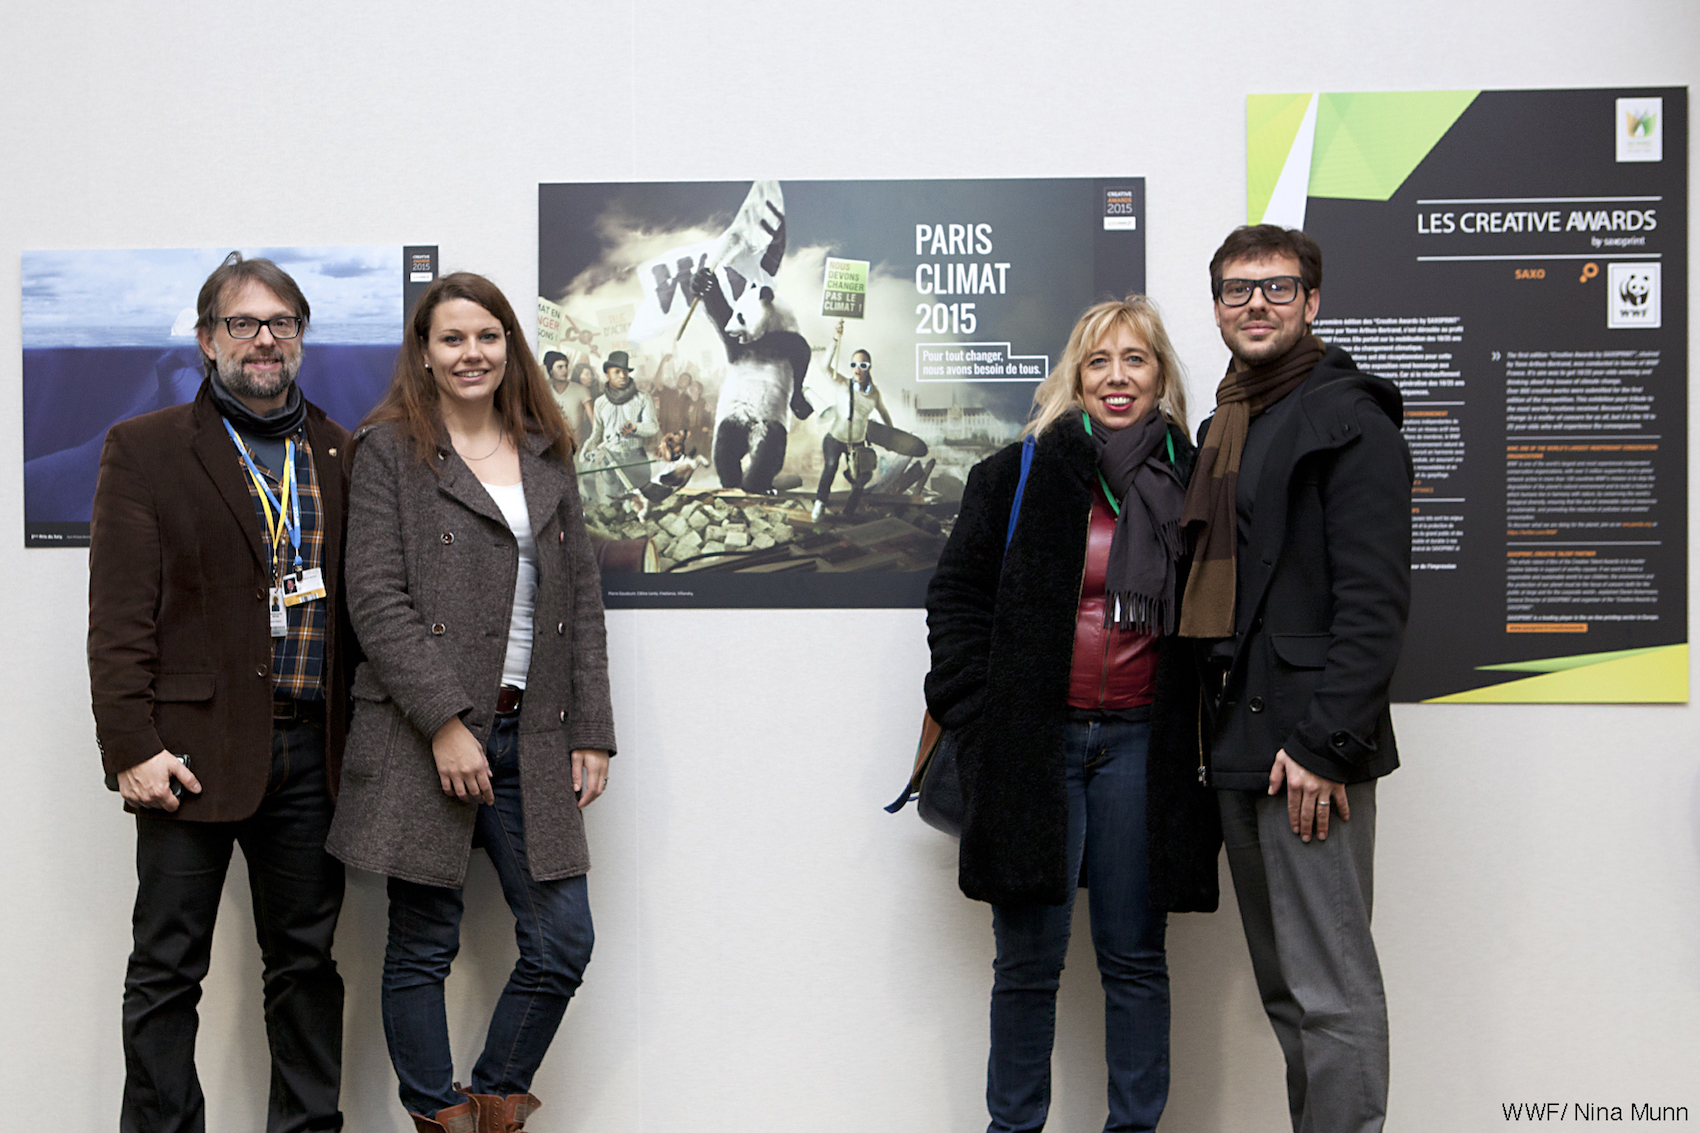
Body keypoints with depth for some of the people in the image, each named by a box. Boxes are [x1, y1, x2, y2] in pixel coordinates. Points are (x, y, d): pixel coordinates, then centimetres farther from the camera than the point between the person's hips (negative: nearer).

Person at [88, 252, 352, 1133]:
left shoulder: (340, 454, 12)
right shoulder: (144, 449, 2)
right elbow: (118, 615, -4)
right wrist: (133, 746, -12)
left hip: (312, 753, 3)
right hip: (195, 747, -3)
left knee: (307, 960, 12)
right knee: (168, 968, 5)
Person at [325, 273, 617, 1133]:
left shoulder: (547, 455, 15)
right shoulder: (389, 449, 1)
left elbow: (581, 597, 14)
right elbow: (376, 598, -7)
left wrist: (591, 731, 7)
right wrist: (445, 722, -14)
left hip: (531, 738, 4)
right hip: (423, 740, -4)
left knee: (563, 942, 2)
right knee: (423, 946, 5)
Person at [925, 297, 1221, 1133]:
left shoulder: (1193, 483, 7)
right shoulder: (1019, 476, 3)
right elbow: (956, 598, 3)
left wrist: (1201, 733, 1)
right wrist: (979, 720, -4)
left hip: (1141, 743, 1)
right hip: (1033, 741, -1)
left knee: (1134, 956, 9)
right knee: (1028, 961, 6)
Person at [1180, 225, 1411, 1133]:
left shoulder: (1349, 421, -8)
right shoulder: (1223, 427, 19)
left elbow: (1374, 599, -16)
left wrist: (1323, 743, -21)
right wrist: (1219, 723, 14)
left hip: (1307, 748, -9)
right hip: (1237, 746, 9)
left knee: (1330, 990, -4)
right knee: (1283, 986, 15)